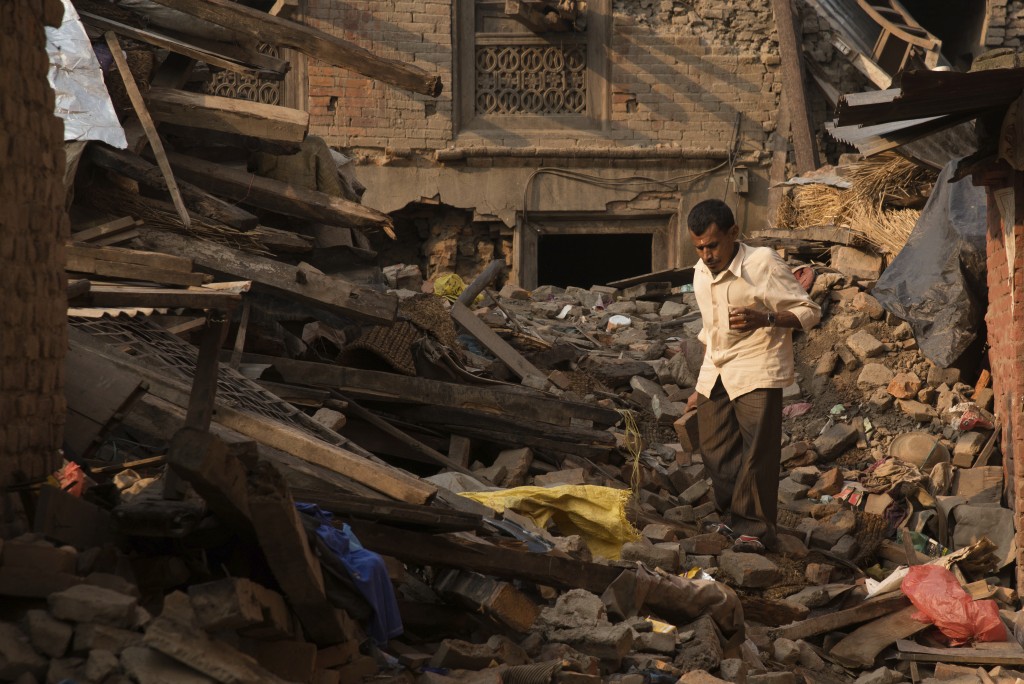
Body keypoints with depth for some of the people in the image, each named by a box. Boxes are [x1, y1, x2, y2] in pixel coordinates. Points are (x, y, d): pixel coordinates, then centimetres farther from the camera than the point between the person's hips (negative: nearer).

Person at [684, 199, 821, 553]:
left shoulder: (763, 264, -14)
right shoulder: (701, 274, 8)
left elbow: (809, 311, -12)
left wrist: (764, 319, -29)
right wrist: (701, 387, 23)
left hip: (756, 370, -7)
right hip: (715, 374, 7)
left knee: (757, 448, -11)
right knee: (715, 450, 6)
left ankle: (755, 526, -2)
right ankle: (733, 517, 20)